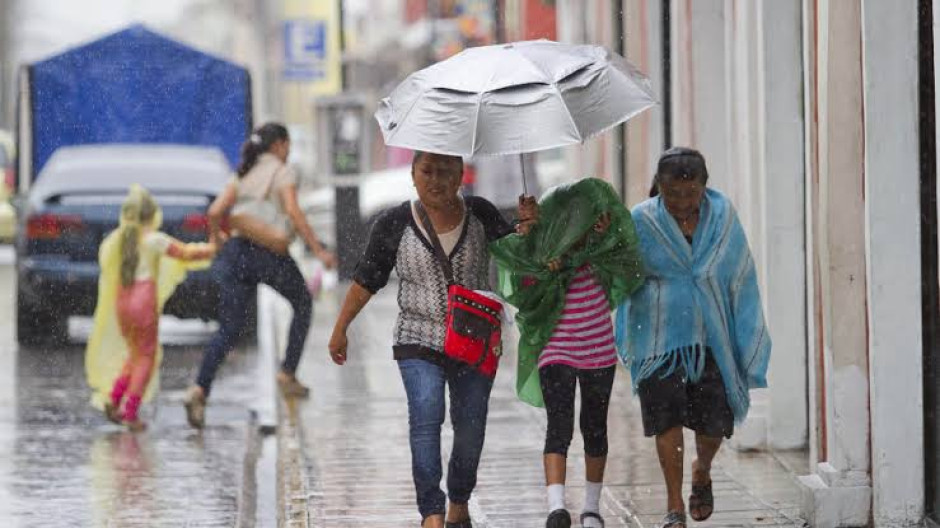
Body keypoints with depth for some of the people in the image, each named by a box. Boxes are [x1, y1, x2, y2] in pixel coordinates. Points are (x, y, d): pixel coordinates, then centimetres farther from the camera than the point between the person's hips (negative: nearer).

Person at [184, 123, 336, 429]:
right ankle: (288, 374, 18)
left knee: (229, 329, 2)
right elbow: (293, 212, -12)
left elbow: (215, 212, 9)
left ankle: (200, 390, -17)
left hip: (237, 251, 5)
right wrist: (319, 250, -14)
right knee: (302, 304, 23)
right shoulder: (282, 172, 2)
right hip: (270, 254, -5)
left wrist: (215, 236, 29)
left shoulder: (244, 175, 19)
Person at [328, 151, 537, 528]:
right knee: (426, 416, -21)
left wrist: (526, 226, -14)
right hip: (419, 342, -2)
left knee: (470, 430, 8)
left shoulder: (480, 214, -1)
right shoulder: (394, 225, -5)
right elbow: (366, 281, 3)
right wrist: (340, 330, 6)